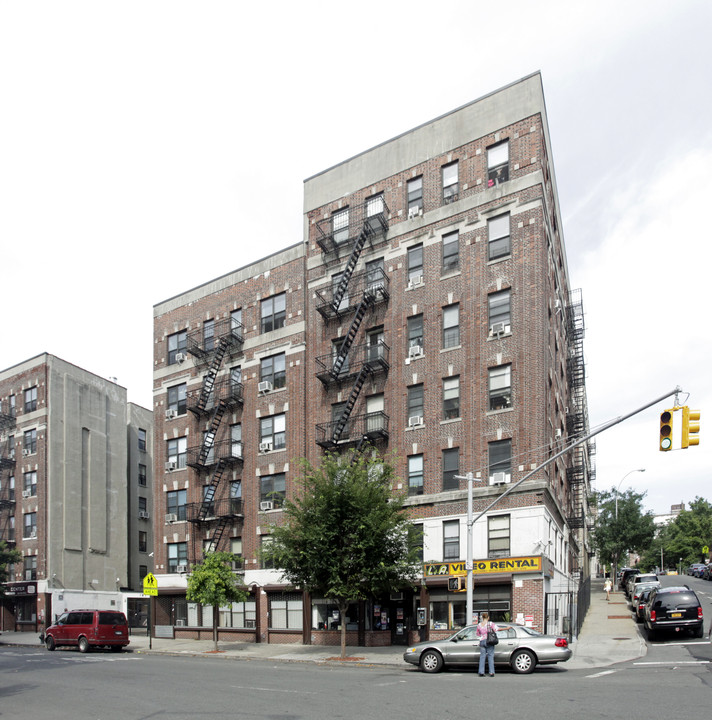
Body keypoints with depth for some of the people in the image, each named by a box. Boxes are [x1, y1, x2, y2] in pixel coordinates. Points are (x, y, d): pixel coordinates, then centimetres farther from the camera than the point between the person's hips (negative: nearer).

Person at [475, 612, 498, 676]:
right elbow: (496, 629, -17)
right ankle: (491, 672, 0)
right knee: (490, 657, 3)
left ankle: (481, 672, 2)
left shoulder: (479, 625, 5)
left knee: (482, 657, 6)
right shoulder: (490, 624, -6)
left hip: (482, 641, 3)